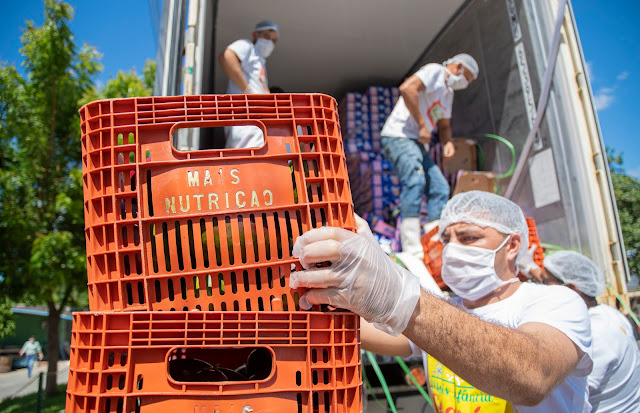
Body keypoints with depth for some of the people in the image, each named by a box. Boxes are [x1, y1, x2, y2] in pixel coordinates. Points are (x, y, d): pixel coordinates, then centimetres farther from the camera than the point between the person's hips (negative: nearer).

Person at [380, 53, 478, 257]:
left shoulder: (448, 92, 26)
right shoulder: (435, 71, -3)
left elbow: (444, 125, 31)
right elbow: (407, 88, -21)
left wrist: (448, 141, 8)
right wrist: (422, 124, -19)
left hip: (417, 143, 10)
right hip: (399, 136, -10)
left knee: (440, 187, 4)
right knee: (415, 180, -27)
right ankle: (412, 250, -31)